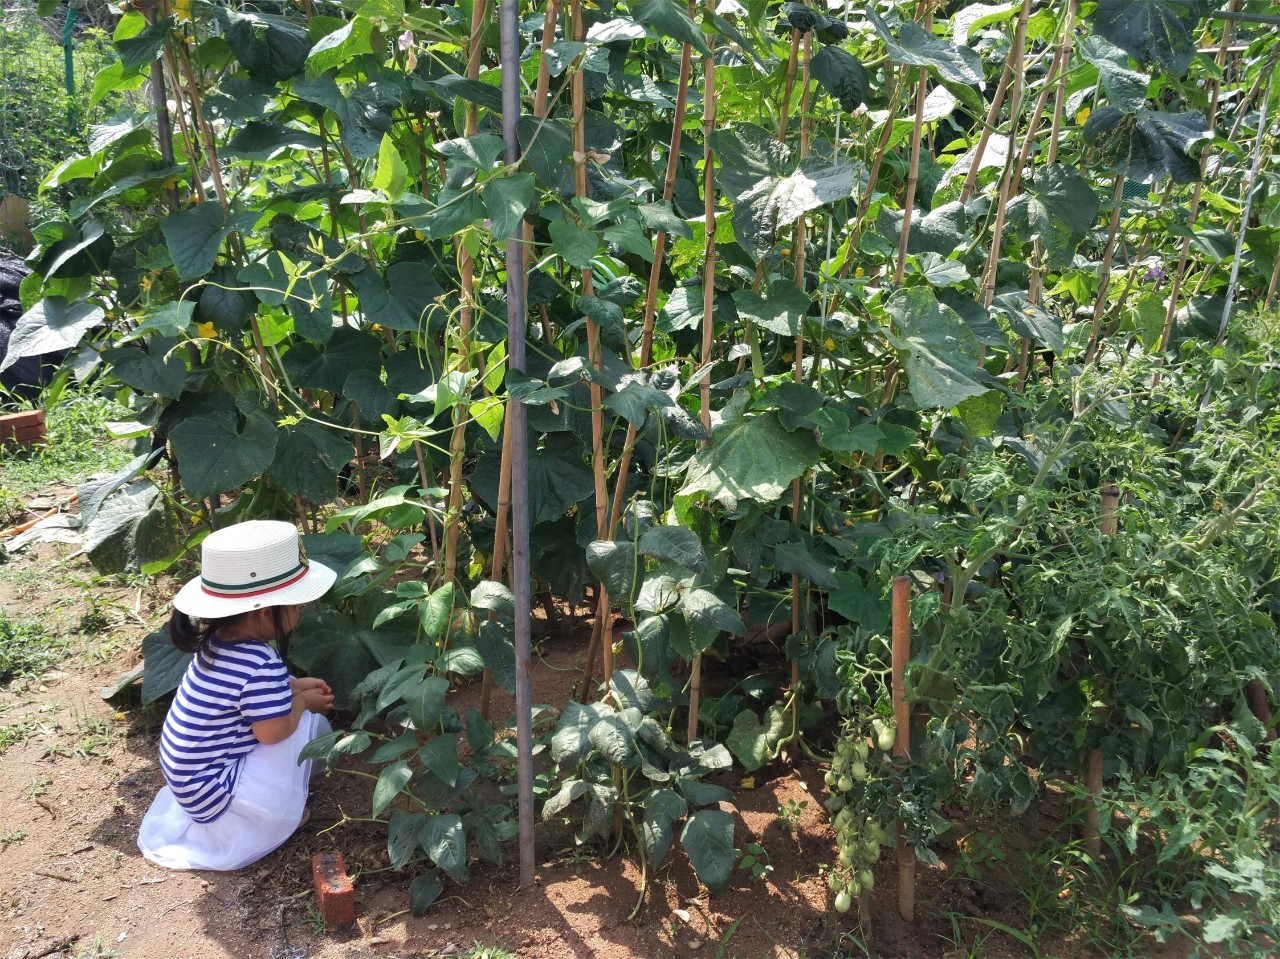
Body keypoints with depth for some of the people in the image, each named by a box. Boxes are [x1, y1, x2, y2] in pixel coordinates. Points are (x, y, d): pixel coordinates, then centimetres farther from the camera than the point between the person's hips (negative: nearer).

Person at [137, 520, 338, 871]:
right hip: (212, 791, -9)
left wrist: (294, 687, 6)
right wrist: (301, 700, -10)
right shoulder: (262, 665, -31)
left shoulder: (219, 641, -2)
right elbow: (273, 732, -28)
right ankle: (279, 815, 3)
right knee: (302, 722, -13)